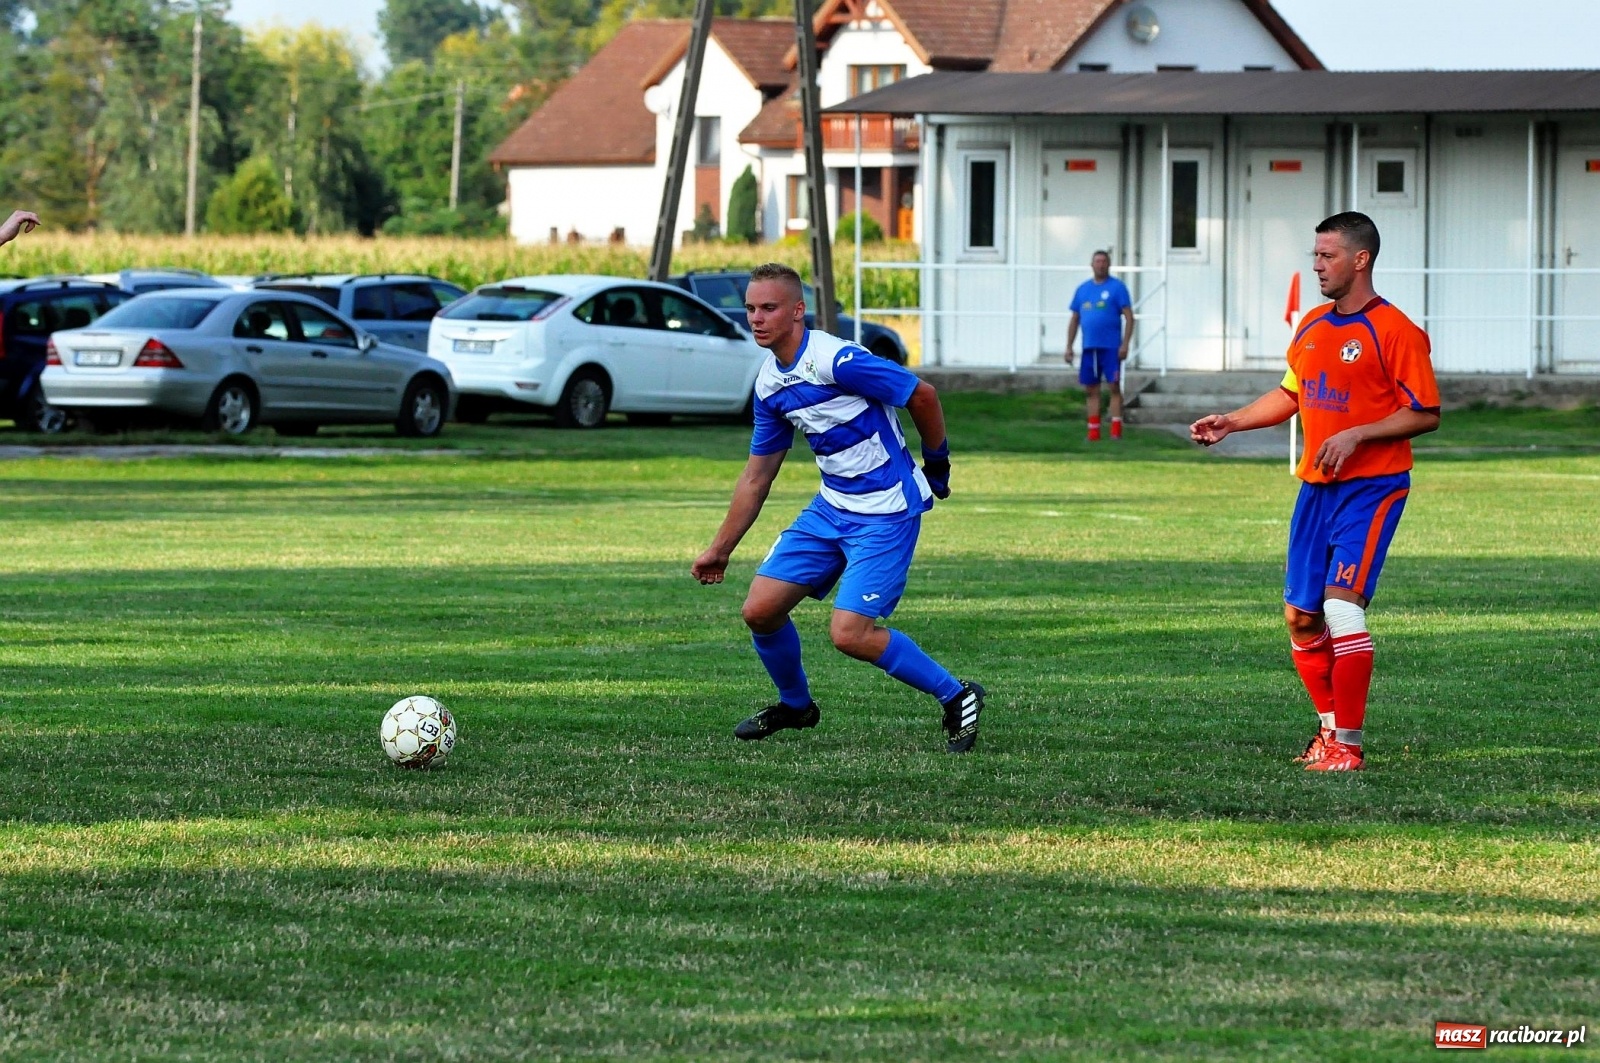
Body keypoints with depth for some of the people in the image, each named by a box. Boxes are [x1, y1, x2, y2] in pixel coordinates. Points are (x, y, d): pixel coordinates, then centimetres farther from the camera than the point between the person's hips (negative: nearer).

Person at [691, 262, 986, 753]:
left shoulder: (836, 360, -23)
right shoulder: (768, 384, 4)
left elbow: (922, 395, -15)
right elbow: (757, 476, 15)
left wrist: (937, 463, -1)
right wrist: (721, 548, 18)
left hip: (886, 513, -8)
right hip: (832, 506, 8)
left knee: (850, 634, -17)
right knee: (760, 610, 2)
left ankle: (957, 697, 2)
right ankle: (795, 704, 29)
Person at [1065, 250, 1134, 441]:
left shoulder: (1117, 287, 0)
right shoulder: (1082, 289, 14)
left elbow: (1129, 317, -5)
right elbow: (1074, 319, 18)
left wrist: (1125, 344, -13)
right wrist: (1069, 347, 11)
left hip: (1111, 347, -5)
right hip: (1089, 347, 5)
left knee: (1113, 386, -7)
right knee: (1091, 389, 5)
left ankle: (1116, 429, -7)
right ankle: (1093, 430, 9)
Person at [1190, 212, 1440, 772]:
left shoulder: (1393, 330, -12)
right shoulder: (1312, 325, 12)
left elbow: (1426, 414, -12)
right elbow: (1292, 393, 25)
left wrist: (1356, 435, -21)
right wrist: (1231, 422, 14)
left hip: (1371, 488, -8)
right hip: (1316, 488, 8)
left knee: (1343, 605, -17)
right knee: (1300, 616, 7)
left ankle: (1347, 745, -12)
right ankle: (1330, 727, 23)